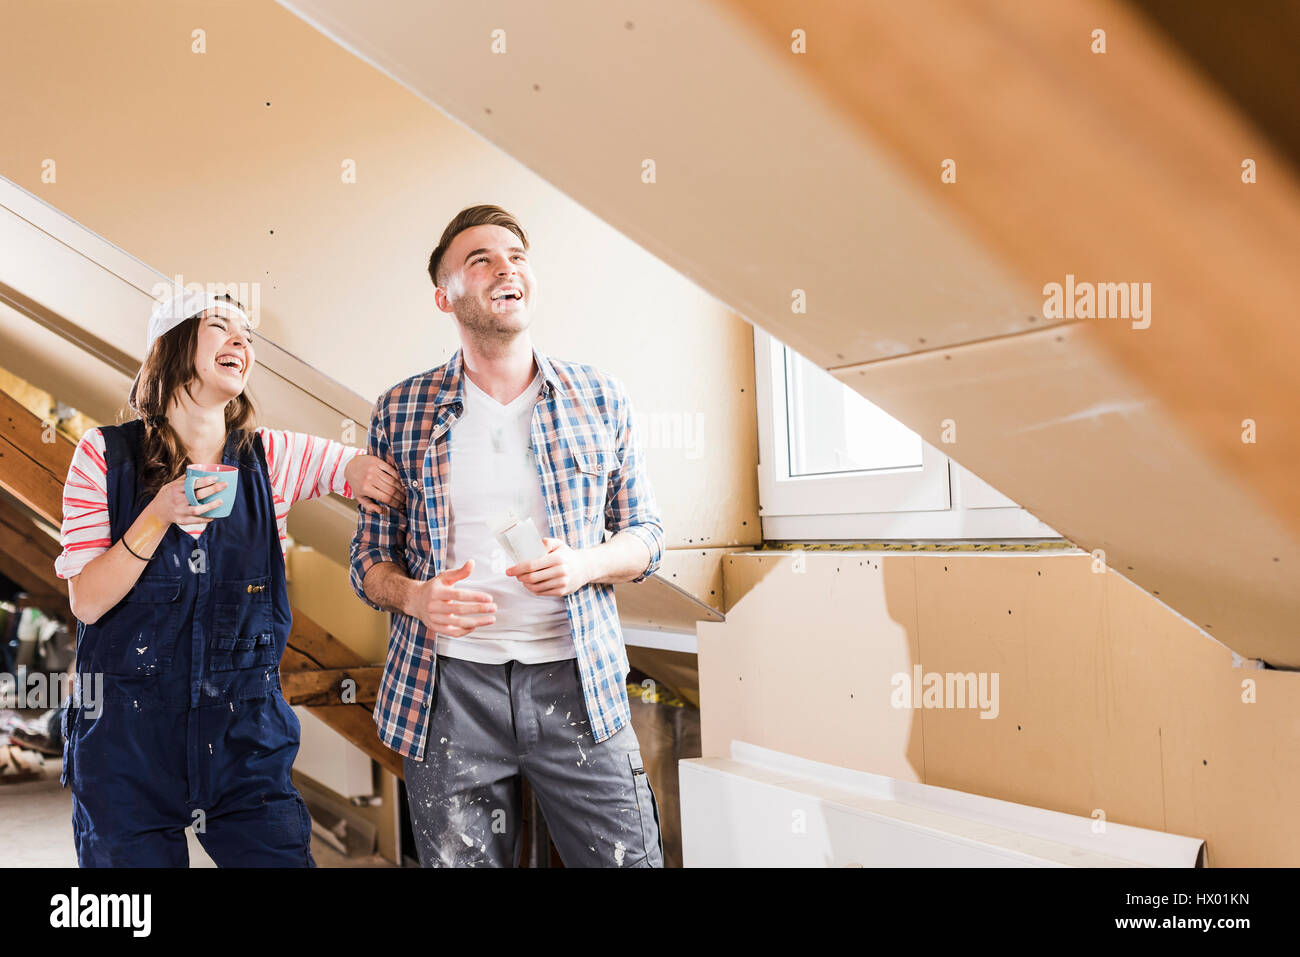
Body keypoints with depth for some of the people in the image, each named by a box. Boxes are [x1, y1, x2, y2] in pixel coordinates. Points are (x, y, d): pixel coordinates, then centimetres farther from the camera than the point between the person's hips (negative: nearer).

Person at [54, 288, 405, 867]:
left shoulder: (271, 459, 3)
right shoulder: (107, 455, -2)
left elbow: (384, 469, 9)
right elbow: (87, 602, -6)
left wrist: (372, 474, -14)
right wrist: (159, 517, -19)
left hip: (246, 729, 2)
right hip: (126, 731, -1)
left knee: (284, 855, 1)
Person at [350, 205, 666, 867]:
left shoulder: (599, 399, 4)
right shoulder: (401, 412, 3)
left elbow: (645, 536, 9)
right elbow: (371, 558, 8)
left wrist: (583, 565, -12)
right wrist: (416, 596, -14)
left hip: (576, 682, 1)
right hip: (449, 687, 0)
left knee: (629, 859, 4)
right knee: (459, 858, 10)